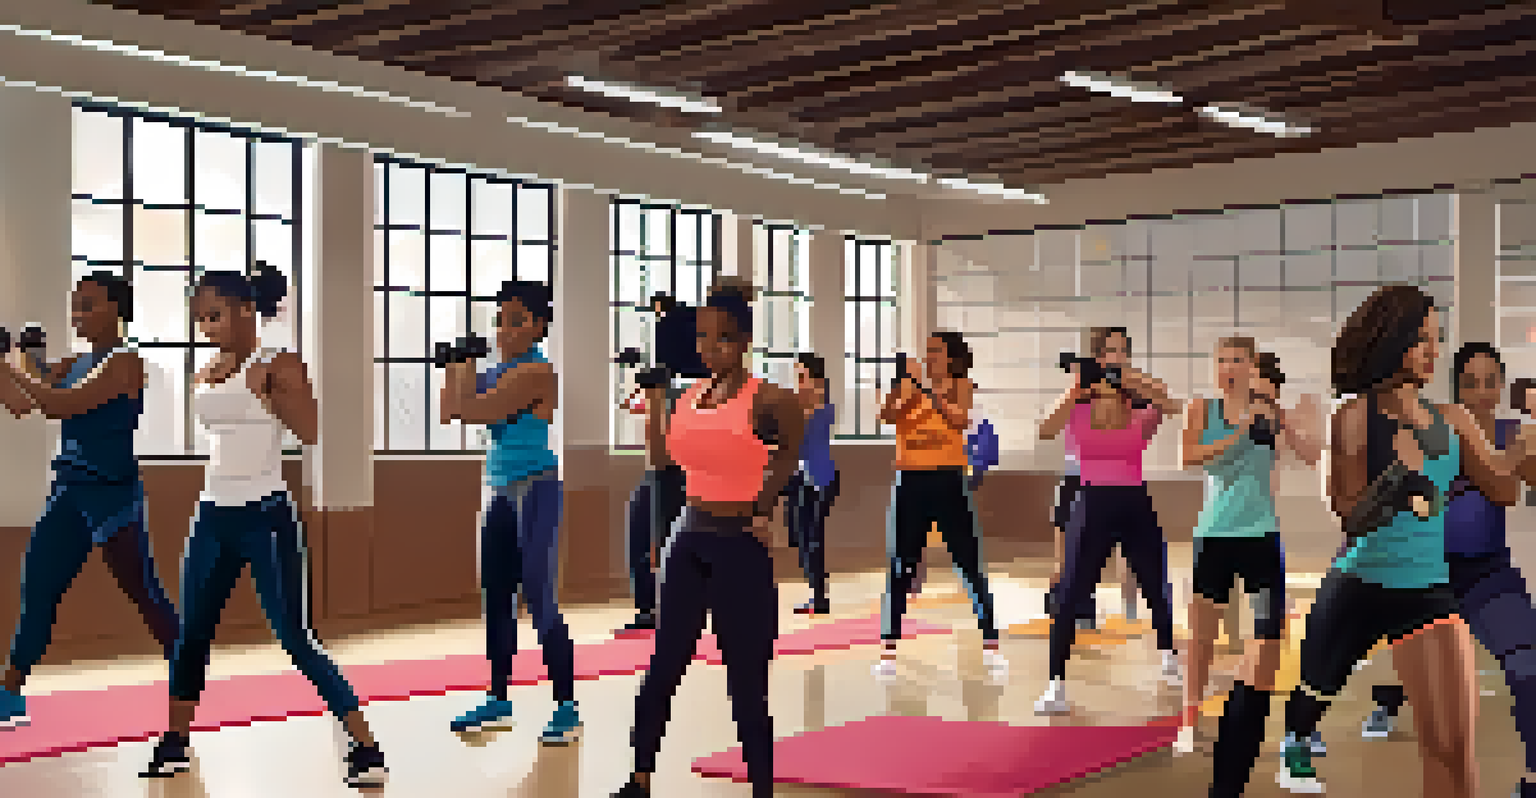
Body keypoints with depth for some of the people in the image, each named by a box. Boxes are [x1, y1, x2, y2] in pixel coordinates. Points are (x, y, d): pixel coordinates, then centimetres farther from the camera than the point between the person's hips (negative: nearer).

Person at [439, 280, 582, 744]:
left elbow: (476, 411, -21)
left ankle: (566, 707, -2)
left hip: (535, 490, -9)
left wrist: (464, 371, -5)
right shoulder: (500, 370, 12)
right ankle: (498, 699, 24)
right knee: (495, 597, 12)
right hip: (500, 491, 9)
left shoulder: (537, 372, -15)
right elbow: (451, 412, 12)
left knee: (539, 601, -9)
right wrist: (458, 368, 2)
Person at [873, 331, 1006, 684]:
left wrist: (932, 392, -23)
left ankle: (991, 648, 9)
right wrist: (905, 387, -23)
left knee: (971, 565, 1)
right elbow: (886, 415, -11)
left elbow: (961, 421, -18)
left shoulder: (960, 385, 1)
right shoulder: (908, 386, 6)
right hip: (911, 480, 2)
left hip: (949, 481, -2)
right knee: (900, 568, 5)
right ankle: (889, 651, 13)